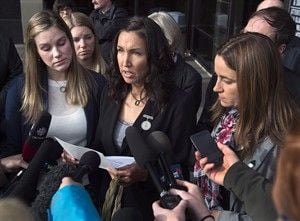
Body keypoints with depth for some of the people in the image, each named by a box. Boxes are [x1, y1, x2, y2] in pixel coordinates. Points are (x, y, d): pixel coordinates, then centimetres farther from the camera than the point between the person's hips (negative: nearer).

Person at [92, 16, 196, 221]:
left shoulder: (179, 103, -16)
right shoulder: (111, 93, 2)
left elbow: (180, 171, -13)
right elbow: (100, 148, 11)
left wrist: (145, 173, -27)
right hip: (108, 199, 4)